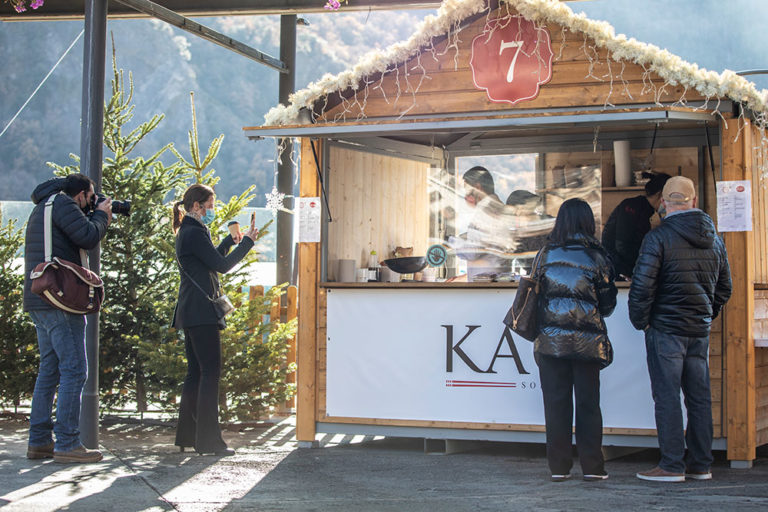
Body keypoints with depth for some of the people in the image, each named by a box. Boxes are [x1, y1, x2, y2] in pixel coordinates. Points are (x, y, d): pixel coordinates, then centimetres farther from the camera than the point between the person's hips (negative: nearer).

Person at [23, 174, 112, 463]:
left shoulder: (43, 208, 24)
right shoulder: (62, 203, -7)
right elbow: (89, 238, -16)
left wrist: (98, 218, 16)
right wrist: (100, 216, 2)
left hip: (39, 301, 11)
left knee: (50, 371, 13)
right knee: (74, 370, -9)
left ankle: (39, 442, 14)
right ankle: (66, 444, -11)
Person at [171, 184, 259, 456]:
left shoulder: (187, 231, 19)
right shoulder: (195, 232, -13)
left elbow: (210, 260, 26)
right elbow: (222, 265, -14)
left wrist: (231, 240, 20)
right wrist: (247, 241, -4)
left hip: (190, 312, 11)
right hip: (201, 312, -11)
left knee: (196, 372, 13)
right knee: (210, 372, -9)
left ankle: (186, 435, 17)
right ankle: (208, 439, -8)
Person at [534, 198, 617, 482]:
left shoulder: (546, 254, 1)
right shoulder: (596, 256, -3)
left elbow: (536, 292, 8)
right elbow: (608, 303, 3)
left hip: (551, 339, 1)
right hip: (587, 340, -1)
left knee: (556, 403, 6)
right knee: (588, 403, 7)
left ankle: (559, 466, 9)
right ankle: (592, 466, 9)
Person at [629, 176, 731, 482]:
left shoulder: (658, 237, -11)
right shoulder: (714, 239, 9)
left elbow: (642, 285, -15)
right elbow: (724, 287, 16)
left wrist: (640, 321, -2)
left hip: (666, 328, -6)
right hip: (700, 330, 6)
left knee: (667, 397, -2)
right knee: (699, 397, 10)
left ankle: (672, 466, -1)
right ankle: (700, 465, 15)